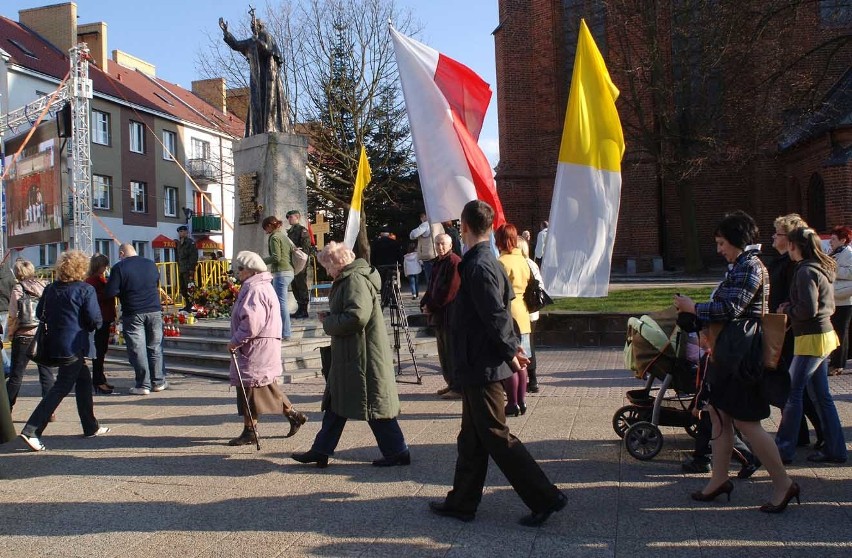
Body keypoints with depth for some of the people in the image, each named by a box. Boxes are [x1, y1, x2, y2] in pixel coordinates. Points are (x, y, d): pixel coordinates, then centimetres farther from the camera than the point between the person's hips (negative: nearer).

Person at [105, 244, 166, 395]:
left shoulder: (119, 268, -6)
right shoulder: (151, 264, 8)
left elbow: (111, 292, -10)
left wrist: (125, 291, 9)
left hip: (132, 313, -4)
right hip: (154, 310, 4)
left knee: (137, 349, 2)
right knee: (155, 347, 12)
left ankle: (143, 385, 3)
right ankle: (158, 382, 17)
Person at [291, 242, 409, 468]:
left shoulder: (355, 280, -18)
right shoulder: (347, 279, 15)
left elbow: (356, 317, -28)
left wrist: (328, 322, -13)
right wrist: (330, 318, 6)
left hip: (362, 355, -11)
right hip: (349, 355, 11)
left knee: (374, 405, -2)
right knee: (335, 402, 15)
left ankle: (397, 452, 9)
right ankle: (320, 451, 23)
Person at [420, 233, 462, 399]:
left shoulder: (454, 262, -11)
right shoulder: (437, 263, 17)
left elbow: (450, 291, -18)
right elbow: (432, 287, 21)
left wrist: (432, 306, -13)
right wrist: (424, 303, 3)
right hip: (439, 314, 9)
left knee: (452, 352, -6)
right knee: (443, 352, 14)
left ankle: (458, 388, -1)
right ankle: (451, 384, 24)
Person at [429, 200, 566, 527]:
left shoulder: (478, 266, -20)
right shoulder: (488, 262, 11)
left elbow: (496, 316, -23)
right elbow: (499, 312, 15)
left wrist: (510, 352, -12)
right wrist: (512, 348, 10)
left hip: (481, 367, -10)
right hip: (480, 366, 10)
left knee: (496, 437, -1)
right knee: (471, 438, 16)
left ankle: (545, 498, 5)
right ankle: (462, 502, 27)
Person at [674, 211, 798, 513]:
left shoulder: (750, 267, -14)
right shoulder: (740, 267, 17)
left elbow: (731, 308, -21)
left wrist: (694, 308, -10)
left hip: (741, 353, -11)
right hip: (729, 351, 11)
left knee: (746, 421, -5)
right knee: (719, 414, 13)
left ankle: (783, 483, 6)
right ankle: (719, 479, 21)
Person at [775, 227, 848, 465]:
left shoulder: (806, 271, -16)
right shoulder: (821, 269, 14)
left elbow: (808, 309, -23)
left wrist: (787, 309, -5)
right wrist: (791, 308, 9)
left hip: (811, 339, -10)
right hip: (824, 334, 10)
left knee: (791, 393, -4)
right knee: (821, 396, 13)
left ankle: (784, 449, 2)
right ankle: (835, 449, 18)